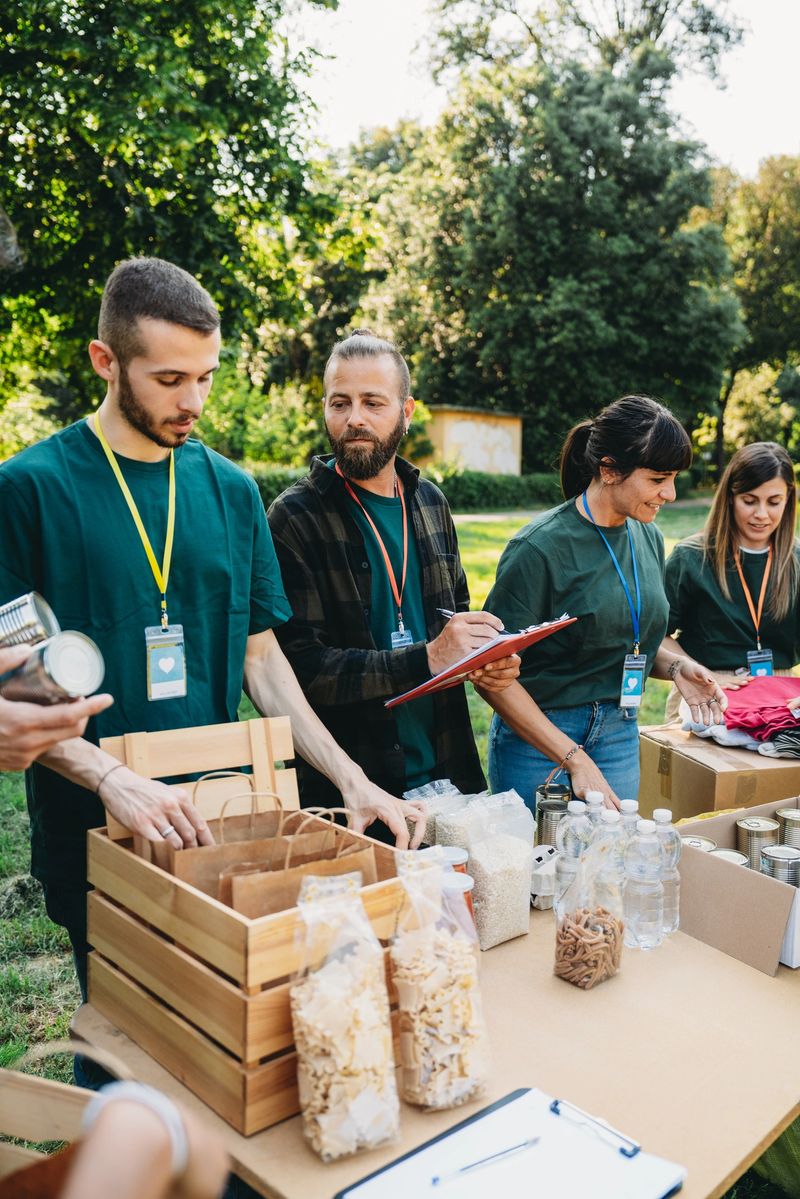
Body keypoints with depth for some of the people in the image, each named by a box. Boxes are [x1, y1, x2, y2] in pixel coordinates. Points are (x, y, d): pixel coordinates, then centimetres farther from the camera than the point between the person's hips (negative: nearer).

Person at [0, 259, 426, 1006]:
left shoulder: (230, 490, 4)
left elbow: (260, 659, 7)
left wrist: (350, 779, -3)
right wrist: (108, 776, -25)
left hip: (218, 821, 4)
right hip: (92, 834, -3)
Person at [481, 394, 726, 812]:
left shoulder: (648, 538, 4)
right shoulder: (540, 547, -18)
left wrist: (675, 666, -3)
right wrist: (574, 759, -22)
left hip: (621, 737, 6)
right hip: (539, 741, -6)